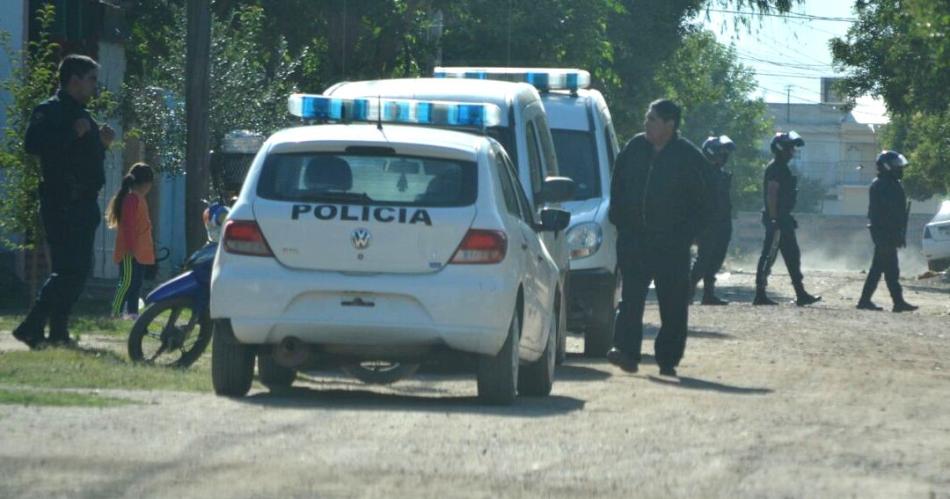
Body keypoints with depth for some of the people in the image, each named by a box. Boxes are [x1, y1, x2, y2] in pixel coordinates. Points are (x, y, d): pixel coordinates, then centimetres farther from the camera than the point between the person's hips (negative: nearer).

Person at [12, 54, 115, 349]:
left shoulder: (82, 115, 21)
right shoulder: (49, 111, -7)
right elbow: (32, 144, -25)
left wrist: (102, 143, 10)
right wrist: (73, 133, -24)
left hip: (84, 204, 10)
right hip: (62, 205, -10)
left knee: (78, 270, 8)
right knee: (69, 270, -15)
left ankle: (58, 332, 12)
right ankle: (31, 327, -15)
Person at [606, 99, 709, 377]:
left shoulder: (689, 157, -3)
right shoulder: (635, 148, 8)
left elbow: (700, 203, 1)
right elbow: (618, 186, 18)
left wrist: (688, 234, -6)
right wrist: (618, 218, 9)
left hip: (672, 243, -2)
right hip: (634, 238, 2)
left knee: (673, 304, 3)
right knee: (631, 296, -9)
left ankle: (668, 359, 12)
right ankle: (627, 351, -15)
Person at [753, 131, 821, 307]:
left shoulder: (782, 168, 17)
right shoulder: (775, 169, -14)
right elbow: (771, 195, -21)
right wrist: (774, 219, -24)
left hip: (784, 220, 11)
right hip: (777, 219, -11)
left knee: (792, 256, 10)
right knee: (769, 256, -7)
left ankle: (801, 294, 12)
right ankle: (760, 295, -5)